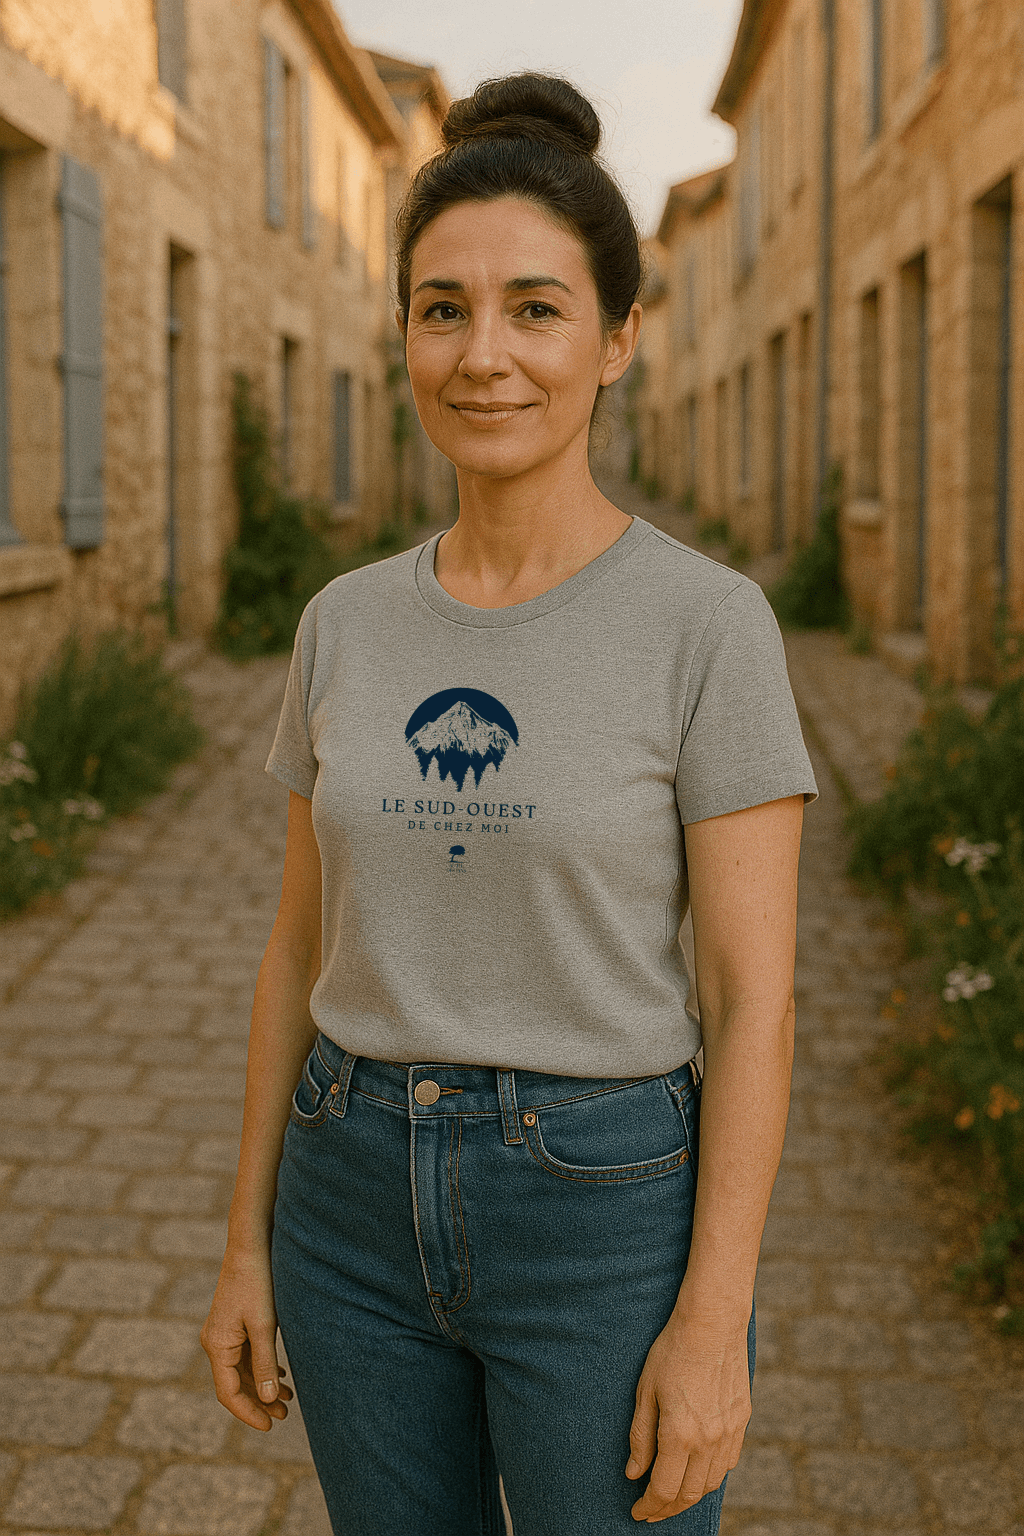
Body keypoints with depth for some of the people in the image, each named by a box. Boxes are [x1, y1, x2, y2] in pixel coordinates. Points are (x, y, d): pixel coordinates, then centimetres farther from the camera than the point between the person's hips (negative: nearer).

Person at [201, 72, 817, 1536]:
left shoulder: (709, 621, -12)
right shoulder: (347, 625, 2)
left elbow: (752, 992, -12)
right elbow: (305, 944, 7)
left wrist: (716, 1318, -15)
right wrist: (249, 1244, 7)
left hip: (608, 1219, -4)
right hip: (370, 1211, 5)